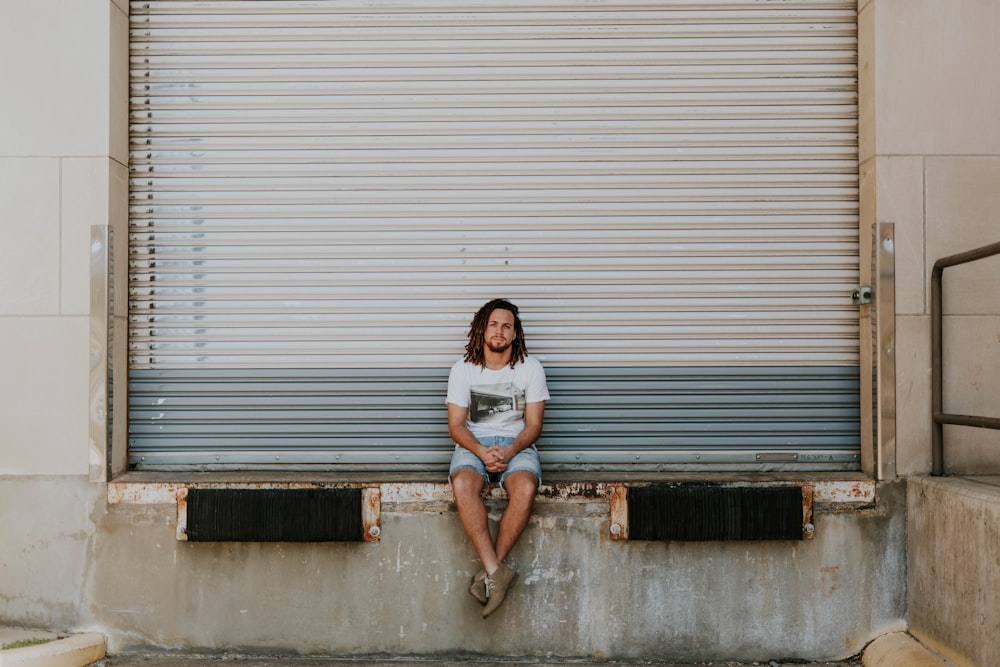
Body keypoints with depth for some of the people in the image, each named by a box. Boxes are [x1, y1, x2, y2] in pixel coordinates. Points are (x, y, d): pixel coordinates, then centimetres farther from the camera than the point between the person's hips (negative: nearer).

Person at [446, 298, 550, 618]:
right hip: (473, 444, 0)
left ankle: (489, 572, -25)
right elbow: (456, 425, 0)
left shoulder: (530, 368, 3)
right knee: (463, 484, -35)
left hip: (517, 444, 0)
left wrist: (509, 451, -18)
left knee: (525, 488, -35)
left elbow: (533, 424, 1)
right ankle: (497, 571, -35)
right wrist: (483, 452, -19)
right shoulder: (463, 369, 3)